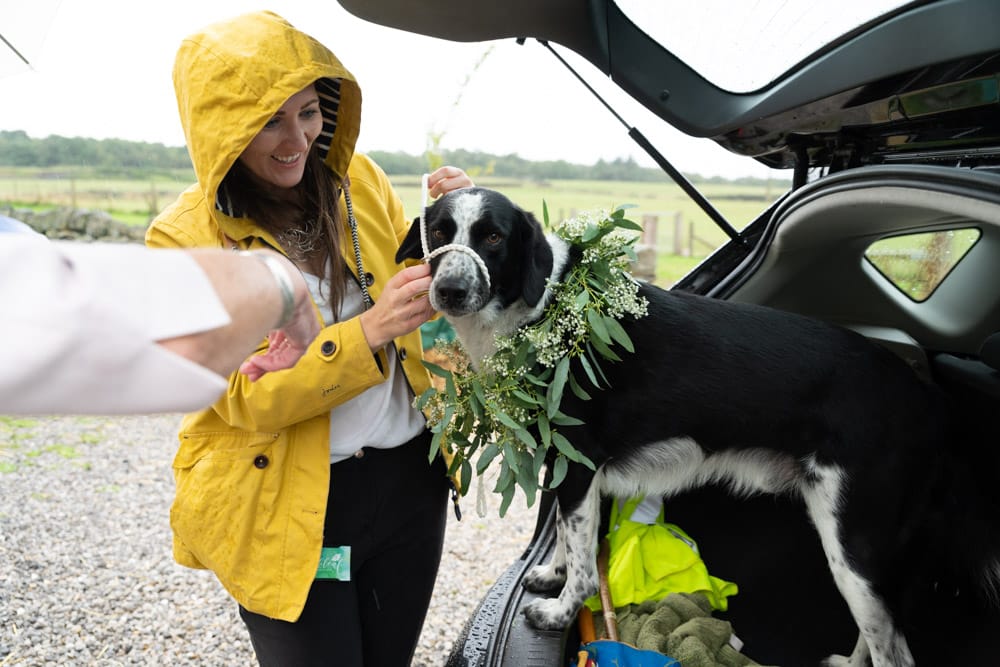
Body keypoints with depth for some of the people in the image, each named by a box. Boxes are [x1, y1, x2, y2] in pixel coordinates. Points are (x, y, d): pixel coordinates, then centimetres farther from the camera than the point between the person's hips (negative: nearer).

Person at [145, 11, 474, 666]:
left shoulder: (358, 178, -1)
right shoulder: (184, 238, -11)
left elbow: (420, 297, 10)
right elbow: (246, 399, -16)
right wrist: (368, 331, -30)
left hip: (409, 478, 4)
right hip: (286, 508, -4)